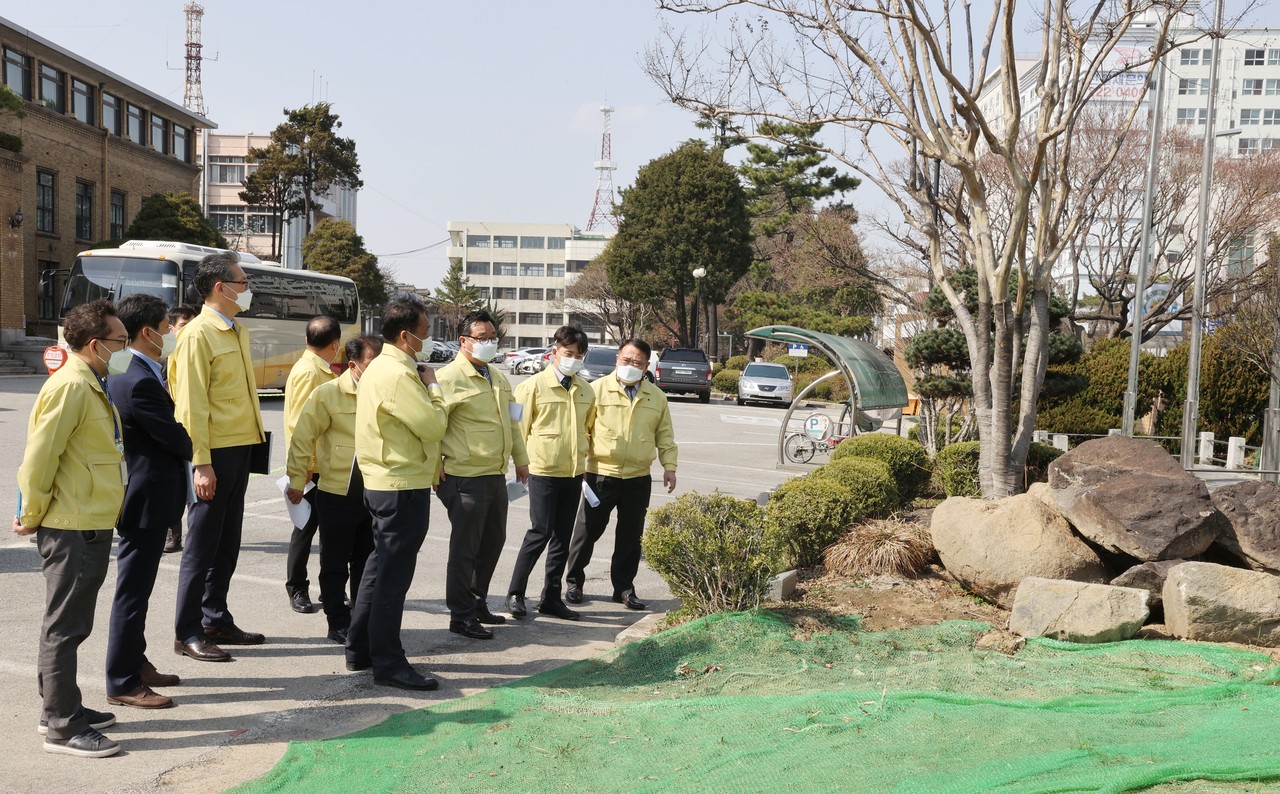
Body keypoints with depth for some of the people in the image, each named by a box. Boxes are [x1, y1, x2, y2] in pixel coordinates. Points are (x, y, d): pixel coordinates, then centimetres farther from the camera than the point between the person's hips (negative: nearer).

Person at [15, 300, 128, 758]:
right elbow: (39, 455, -20)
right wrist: (33, 516, -10)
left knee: (69, 624, 17)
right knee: (65, 627, -2)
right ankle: (63, 728, 5)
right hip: (71, 529, -9)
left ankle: (60, 708, 29)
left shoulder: (91, 386, 14)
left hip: (91, 526, 9)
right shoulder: (70, 386, -17)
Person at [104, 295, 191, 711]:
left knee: (137, 587, 20)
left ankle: (135, 662, 32)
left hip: (147, 494, 11)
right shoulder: (139, 381, -23)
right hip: (147, 498, -11)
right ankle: (123, 683, 8)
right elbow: (175, 437, -18)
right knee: (132, 590, -1)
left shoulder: (129, 374, 10)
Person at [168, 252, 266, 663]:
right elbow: (192, 405, -17)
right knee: (202, 543, -1)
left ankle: (216, 620, 26)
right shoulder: (198, 334, -12)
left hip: (239, 448, 8)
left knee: (227, 541, 15)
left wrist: (249, 444, 15)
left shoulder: (237, 332, 14)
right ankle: (188, 633, 7)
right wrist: (201, 463, -20)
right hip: (215, 452, -8)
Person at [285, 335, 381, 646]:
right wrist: (297, 481, -7)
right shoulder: (327, 394, -9)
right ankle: (339, 623, 18)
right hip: (337, 494, -4)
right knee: (335, 564, 7)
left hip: (373, 493, 4)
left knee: (367, 562, 14)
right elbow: (303, 438, -7)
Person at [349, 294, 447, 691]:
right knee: (394, 575, -4)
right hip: (403, 487, -11)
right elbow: (434, 426, -18)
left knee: (381, 566, 18)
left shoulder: (381, 367, 14)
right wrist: (433, 386, -5)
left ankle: (360, 650, 27)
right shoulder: (399, 375, -20)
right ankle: (389, 664, 4)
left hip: (383, 481, 11)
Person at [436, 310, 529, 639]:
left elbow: (511, 421, 23)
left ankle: (478, 603, 32)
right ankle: (461, 617, 12)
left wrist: (520, 458, 23)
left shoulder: (497, 377, 15)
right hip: (466, 479, -8)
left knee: (493, 542, 17)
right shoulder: (449, 378, -13)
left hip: (496, 475, 9)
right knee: (465, 549, 1)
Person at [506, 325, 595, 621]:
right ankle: (515, 593, 8)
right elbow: (520, 427, -5)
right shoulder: (535, 385, -6)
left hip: (574, 473, 5)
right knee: (541, 531, -6)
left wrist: (585, 460, 12)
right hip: (543, 471, -5)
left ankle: (551, 597, 18)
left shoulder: (586, 391, 10)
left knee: (562, 536, 9)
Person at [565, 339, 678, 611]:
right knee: (587, 530, 4)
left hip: (638, 478, 3)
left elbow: (665, 436, 14)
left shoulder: (656, 397, 9)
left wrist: (669, 466, 6)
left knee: (631, 536, 9)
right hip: (601, 474, -3)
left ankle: (624, 588, 21)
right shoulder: (598, 389, -2)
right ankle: (574, 582, 20)